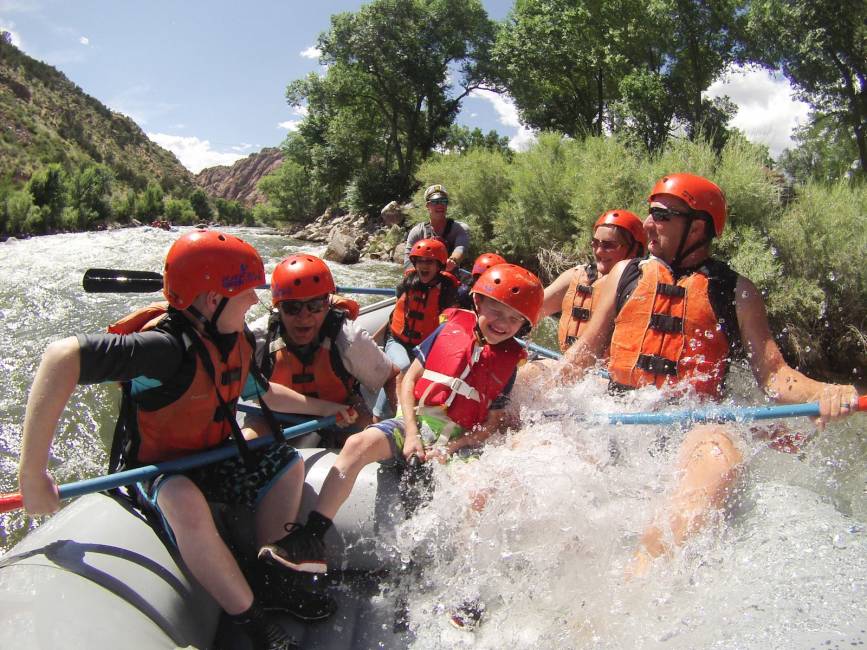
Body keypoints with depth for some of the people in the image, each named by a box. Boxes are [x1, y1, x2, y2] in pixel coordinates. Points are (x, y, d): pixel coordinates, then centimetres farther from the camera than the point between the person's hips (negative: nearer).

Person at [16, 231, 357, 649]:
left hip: (209, 458, 8)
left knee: (288, 465, 4)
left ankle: (273, 582, 10)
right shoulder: (167, 346, -34)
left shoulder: (233, 339, -5)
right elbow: (63, 356, -46)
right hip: (153, 469, -8)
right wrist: (33, 474, -46)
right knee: (187, 502, -38)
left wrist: (318, 407, 13)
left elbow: (259, 391, 14)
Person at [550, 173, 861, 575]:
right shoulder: (625, 274, 15)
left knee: (718, 449, -38)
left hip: (688, 427, -3)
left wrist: (822, 393, -18)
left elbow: (772, 373, 3)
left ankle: (646, 566, -51)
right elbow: (586, 348, 18)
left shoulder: (734, 292, 9)